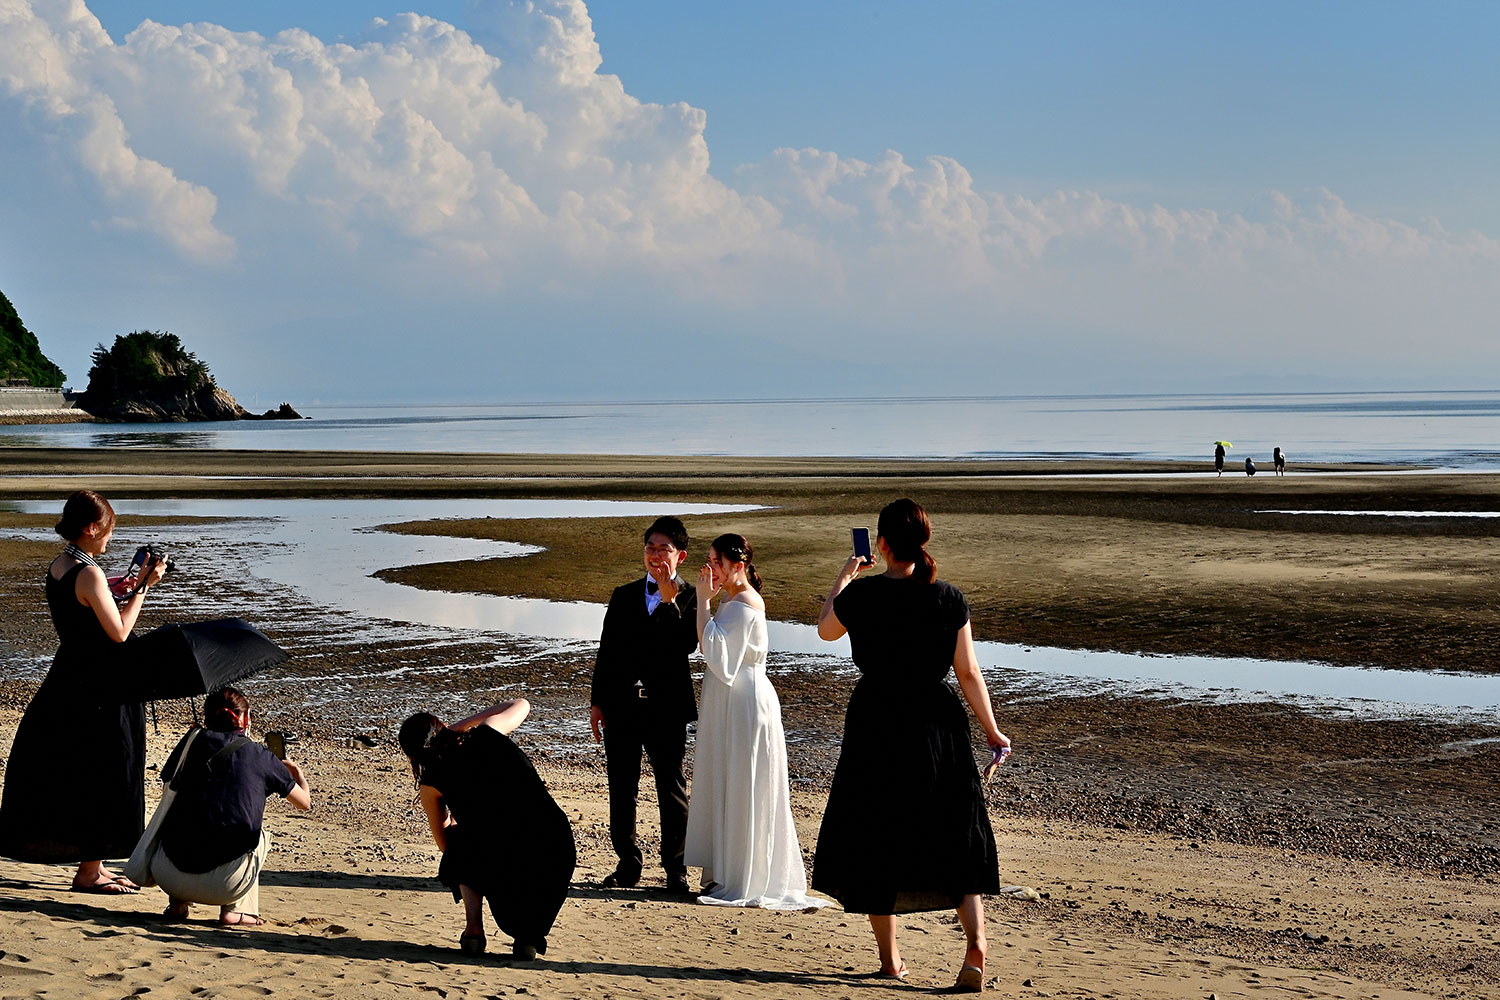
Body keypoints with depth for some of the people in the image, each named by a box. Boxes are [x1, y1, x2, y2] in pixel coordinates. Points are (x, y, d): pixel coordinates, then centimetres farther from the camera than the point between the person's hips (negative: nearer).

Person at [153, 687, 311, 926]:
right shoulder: (259, 755, 7)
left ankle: (177, 903, 24)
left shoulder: (192, 743, 11)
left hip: (167, 877, 3)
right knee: (260, 833, 31)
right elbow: (304, 802, 22)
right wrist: (299, 775, 46)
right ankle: (236, 911, 15)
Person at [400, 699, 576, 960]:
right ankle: (528, 935, 15)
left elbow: (445, 844, 26)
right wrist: (465, 723, 39)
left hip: (500, 863, -2)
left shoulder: (431, 785, 10)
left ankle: (474, 929, 20)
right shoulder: (487, 733, 13)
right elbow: (521, 704, 36)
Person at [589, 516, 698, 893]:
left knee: (672, 790, 3)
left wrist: (669, 600, -21)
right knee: (621, 790, 8)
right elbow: (606, 652, 11)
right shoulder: (623, 596, 11)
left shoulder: (690, 599, 0)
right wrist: (597, 702, 7)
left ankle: (676, 869, 12)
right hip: (621, 707, 3)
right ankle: (628, 864, 20)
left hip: (666, 709, -3)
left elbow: (686, 645, -17)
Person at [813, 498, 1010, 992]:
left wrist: (844, 576, 24)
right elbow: (969, 673, -1)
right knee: (956, 838, 10)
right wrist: (992, 731, 10)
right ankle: (975, 941, -8)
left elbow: (826, 629, 12)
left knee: (875, 839, 12)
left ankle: (890, 958, 18)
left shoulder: (862, 594, -9)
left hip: (877, 725, -1)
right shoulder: (949, 598, -4)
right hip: (937, 725, 2)